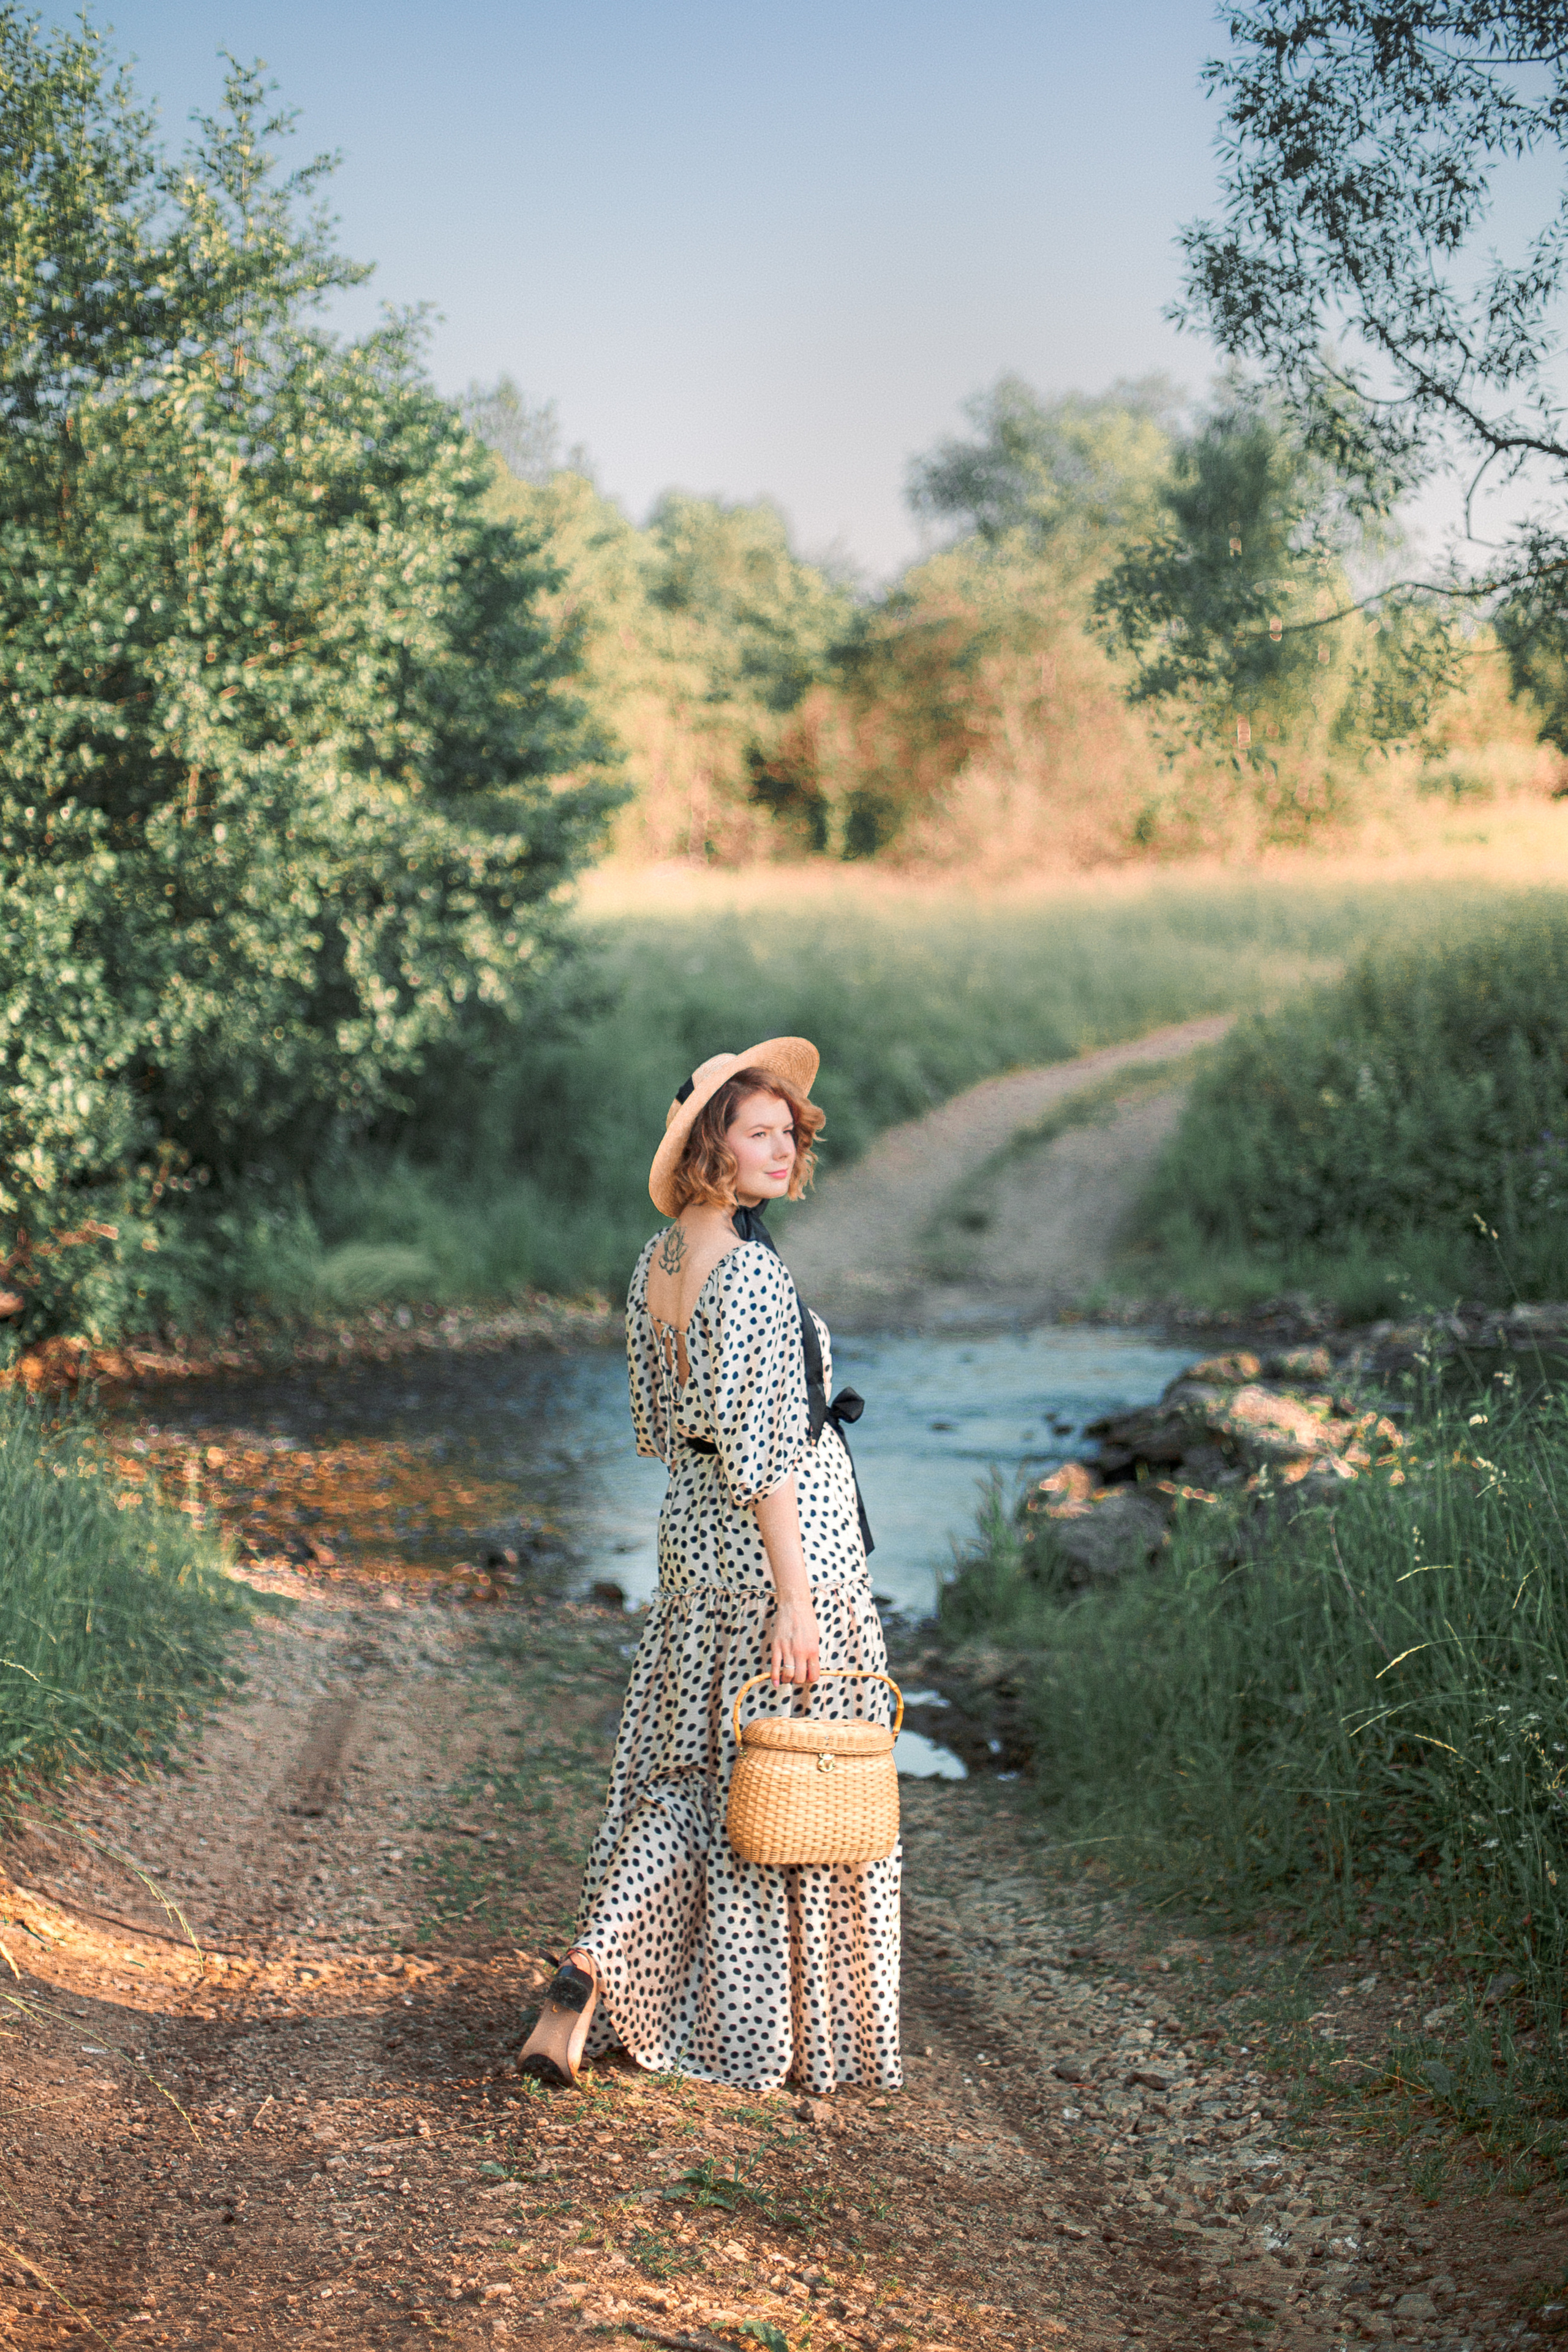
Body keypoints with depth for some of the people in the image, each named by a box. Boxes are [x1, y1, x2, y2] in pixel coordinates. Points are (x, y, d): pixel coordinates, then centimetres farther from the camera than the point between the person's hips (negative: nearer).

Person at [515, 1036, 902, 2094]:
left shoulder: (657, 1263, 6)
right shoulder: (752, 1275, -21)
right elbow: (763, 1454, -23)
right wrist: (795, 1601, -21)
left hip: (693, 1540, 8)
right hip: (781, 1544, -8)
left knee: (679, 1772, 17)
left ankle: (591, 1977, 7)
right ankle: (789, 2039, 17)